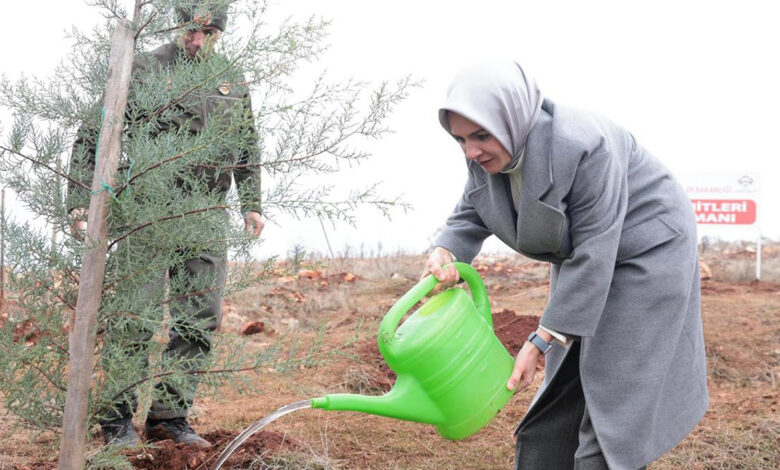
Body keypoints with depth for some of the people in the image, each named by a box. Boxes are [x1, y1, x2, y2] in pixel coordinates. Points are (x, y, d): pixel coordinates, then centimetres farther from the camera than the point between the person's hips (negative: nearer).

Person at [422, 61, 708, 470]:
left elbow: (594, 256, -32)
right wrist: (445, 253, -23)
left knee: (613, 405, -9)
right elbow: (470, 216, 0)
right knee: (558, 395, 9)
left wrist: (542, 341, -30)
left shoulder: (582, 147, -34)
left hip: (645, 250, -8)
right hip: (583, 260, 8)